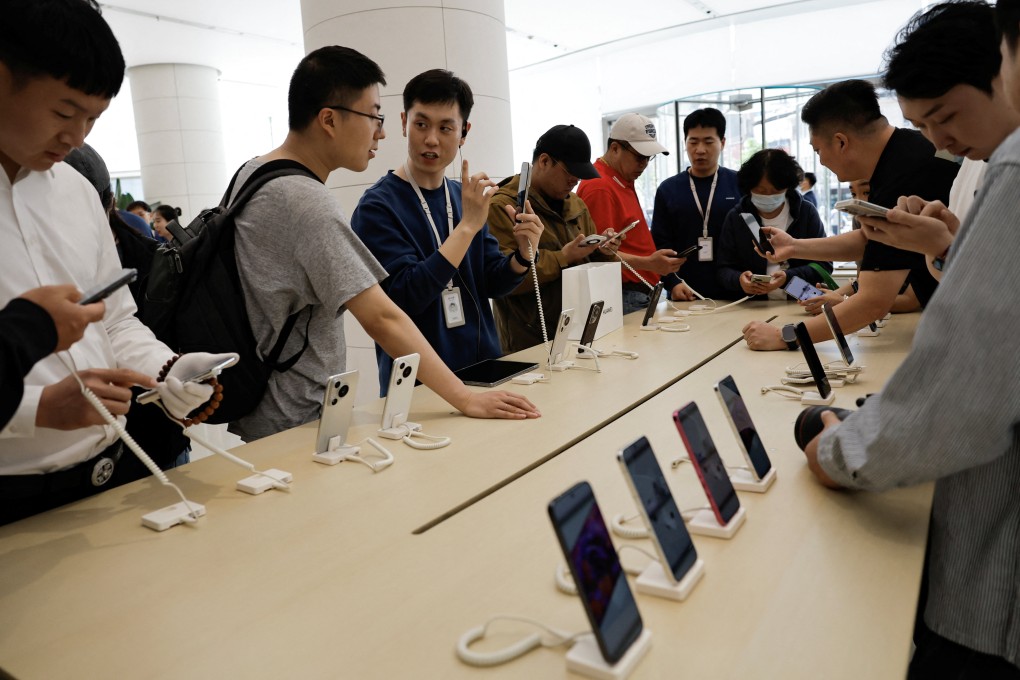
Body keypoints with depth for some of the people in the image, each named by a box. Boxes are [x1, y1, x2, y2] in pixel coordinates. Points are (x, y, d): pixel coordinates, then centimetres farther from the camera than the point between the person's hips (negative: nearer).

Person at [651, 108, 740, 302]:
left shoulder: (740, 185, 2)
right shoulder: (668, 189, 5)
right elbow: (660, 244, 1)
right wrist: (672, 283, -12)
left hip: (733, 293, 0)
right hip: (685, 296, 1)